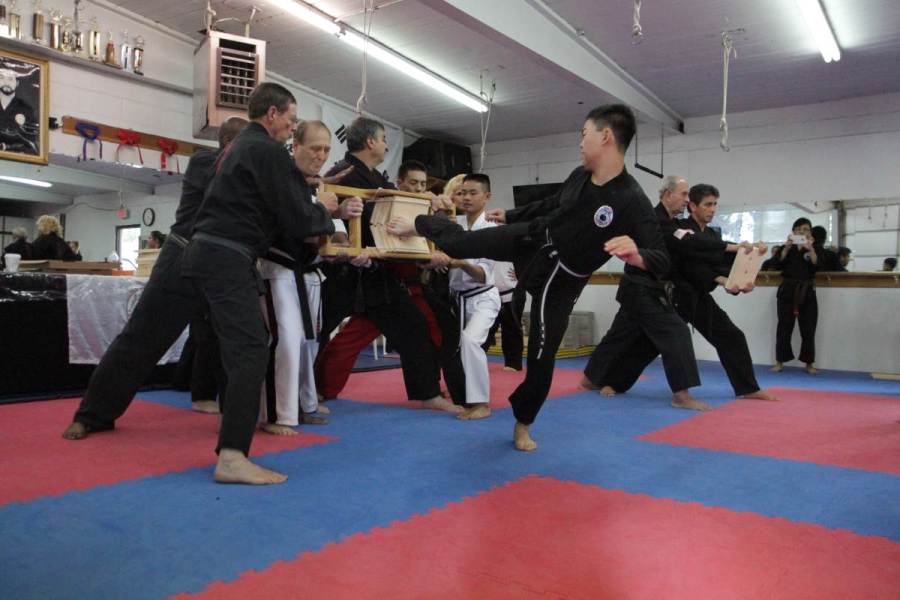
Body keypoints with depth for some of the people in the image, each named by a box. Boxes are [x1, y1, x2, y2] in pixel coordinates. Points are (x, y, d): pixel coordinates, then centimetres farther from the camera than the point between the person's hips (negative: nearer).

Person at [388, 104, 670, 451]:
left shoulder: (632, 202, -28)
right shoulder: (579, 176, -8)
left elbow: (660, 263, -32)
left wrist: (635, 255, -56)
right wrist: (509, 215, 24)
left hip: (560, 278, -4)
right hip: (536, 239, 4)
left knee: (543, 355, 1)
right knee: (462, 243, 8)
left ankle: (522, 424, 24)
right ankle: (419, 226, 42)